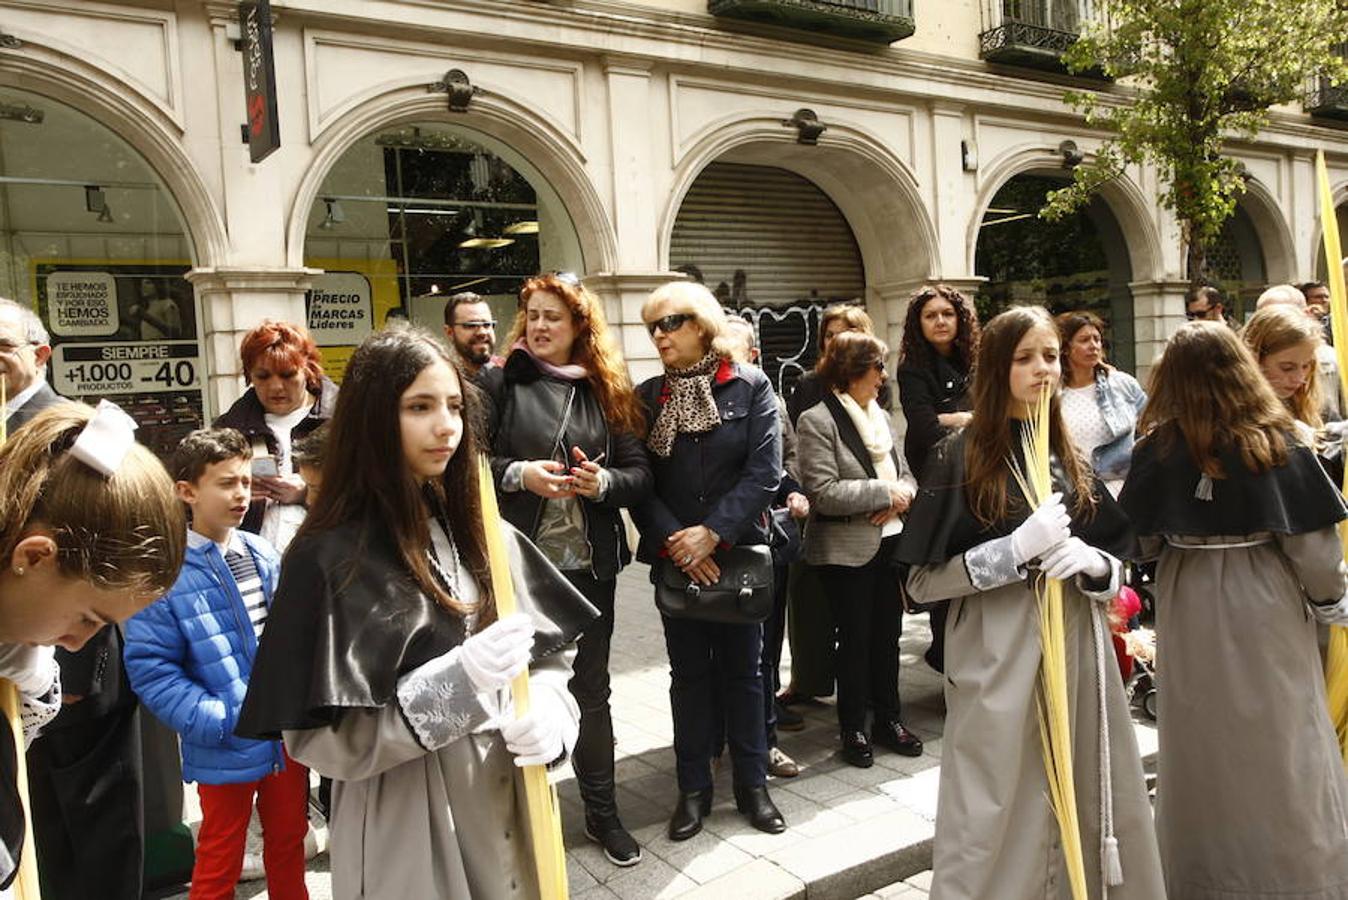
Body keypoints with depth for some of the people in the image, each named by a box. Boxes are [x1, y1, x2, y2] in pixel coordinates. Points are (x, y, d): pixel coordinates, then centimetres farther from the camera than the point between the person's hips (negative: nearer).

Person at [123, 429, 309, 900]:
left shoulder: (264, 555, 1)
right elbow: (149, 667, -16)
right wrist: (220, 719, -19)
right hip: (226, 750, -5)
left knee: (289, 839, 22)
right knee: (220, 860, 15)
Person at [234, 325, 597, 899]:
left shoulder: (485, 534, 2)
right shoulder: (330, 558, -15)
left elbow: (552, 655, 6)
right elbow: (317, 738, -17)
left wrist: (548, 715, -15)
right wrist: (456, 681, -26)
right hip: (407, 832, -5)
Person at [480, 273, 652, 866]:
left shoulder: (606, 391, 6)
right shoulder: (499, 383, -1)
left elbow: (640, 473, 4)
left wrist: (603, 481, -16)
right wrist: (517, 474, -19)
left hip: (590, 564, 2)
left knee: (592, 690, 13)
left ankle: (602, 813, 28)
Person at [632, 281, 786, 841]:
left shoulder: (750, 387, -2)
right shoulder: (647, 396, 3)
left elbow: (764, 472, -10)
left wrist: (713, 532, -17)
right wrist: (673, 542, -14)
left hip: (739, 551, -1)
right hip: (674, 557, 1)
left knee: (742, 669, 11)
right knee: (689, 673, 10)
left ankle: (752, 783, 26)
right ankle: (694, 788, 23)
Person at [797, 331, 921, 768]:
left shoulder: (880, 416, 11)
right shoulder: (818, 420, -11)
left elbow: (905, 472, 16)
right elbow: (824, 492, -20)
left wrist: (901, 497, -7)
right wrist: (884, 492, -15)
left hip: (890, 542, 6)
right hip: (847, 550, -6)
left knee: (888, 634, 14)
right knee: (855, 639, 5)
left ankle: (888, 719, 30)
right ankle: (853, 729, 22)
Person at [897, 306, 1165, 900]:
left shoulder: (1068, 456, 9)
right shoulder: (961, 457, -7)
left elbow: (1115, 562, 15)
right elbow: (921, 582, -10)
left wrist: (1093, 564, -9)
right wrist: (1016, 549, -19)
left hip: (1077, 648, 5)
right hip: (999, 658, -5)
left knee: (1086, 805, 12)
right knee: (1000, 817, 3)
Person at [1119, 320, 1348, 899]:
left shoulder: (1159, 448, -10)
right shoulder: (1277, 443, -12)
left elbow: (1140, 541, -6)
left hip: (1189, 611, 2)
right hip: (1265, 608, -1)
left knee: (1200, 747, 16)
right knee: (1280, 744, 14)